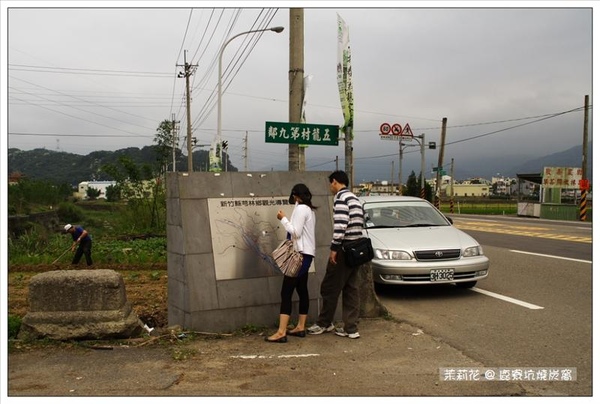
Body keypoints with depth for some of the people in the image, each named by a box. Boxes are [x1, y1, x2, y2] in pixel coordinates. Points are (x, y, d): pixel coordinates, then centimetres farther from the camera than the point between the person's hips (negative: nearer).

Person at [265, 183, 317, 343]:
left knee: (286, 292, -12)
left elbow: (296, 232, -18)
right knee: (302, 290, 13)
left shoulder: (300, 208, -12)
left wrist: (283, 219, -11)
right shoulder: (310, 209, 17)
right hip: (305, 253, 11)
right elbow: (300, 231, 13)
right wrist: (287, 220, 8)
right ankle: (300, 327, 18)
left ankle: (281, 333, -15)